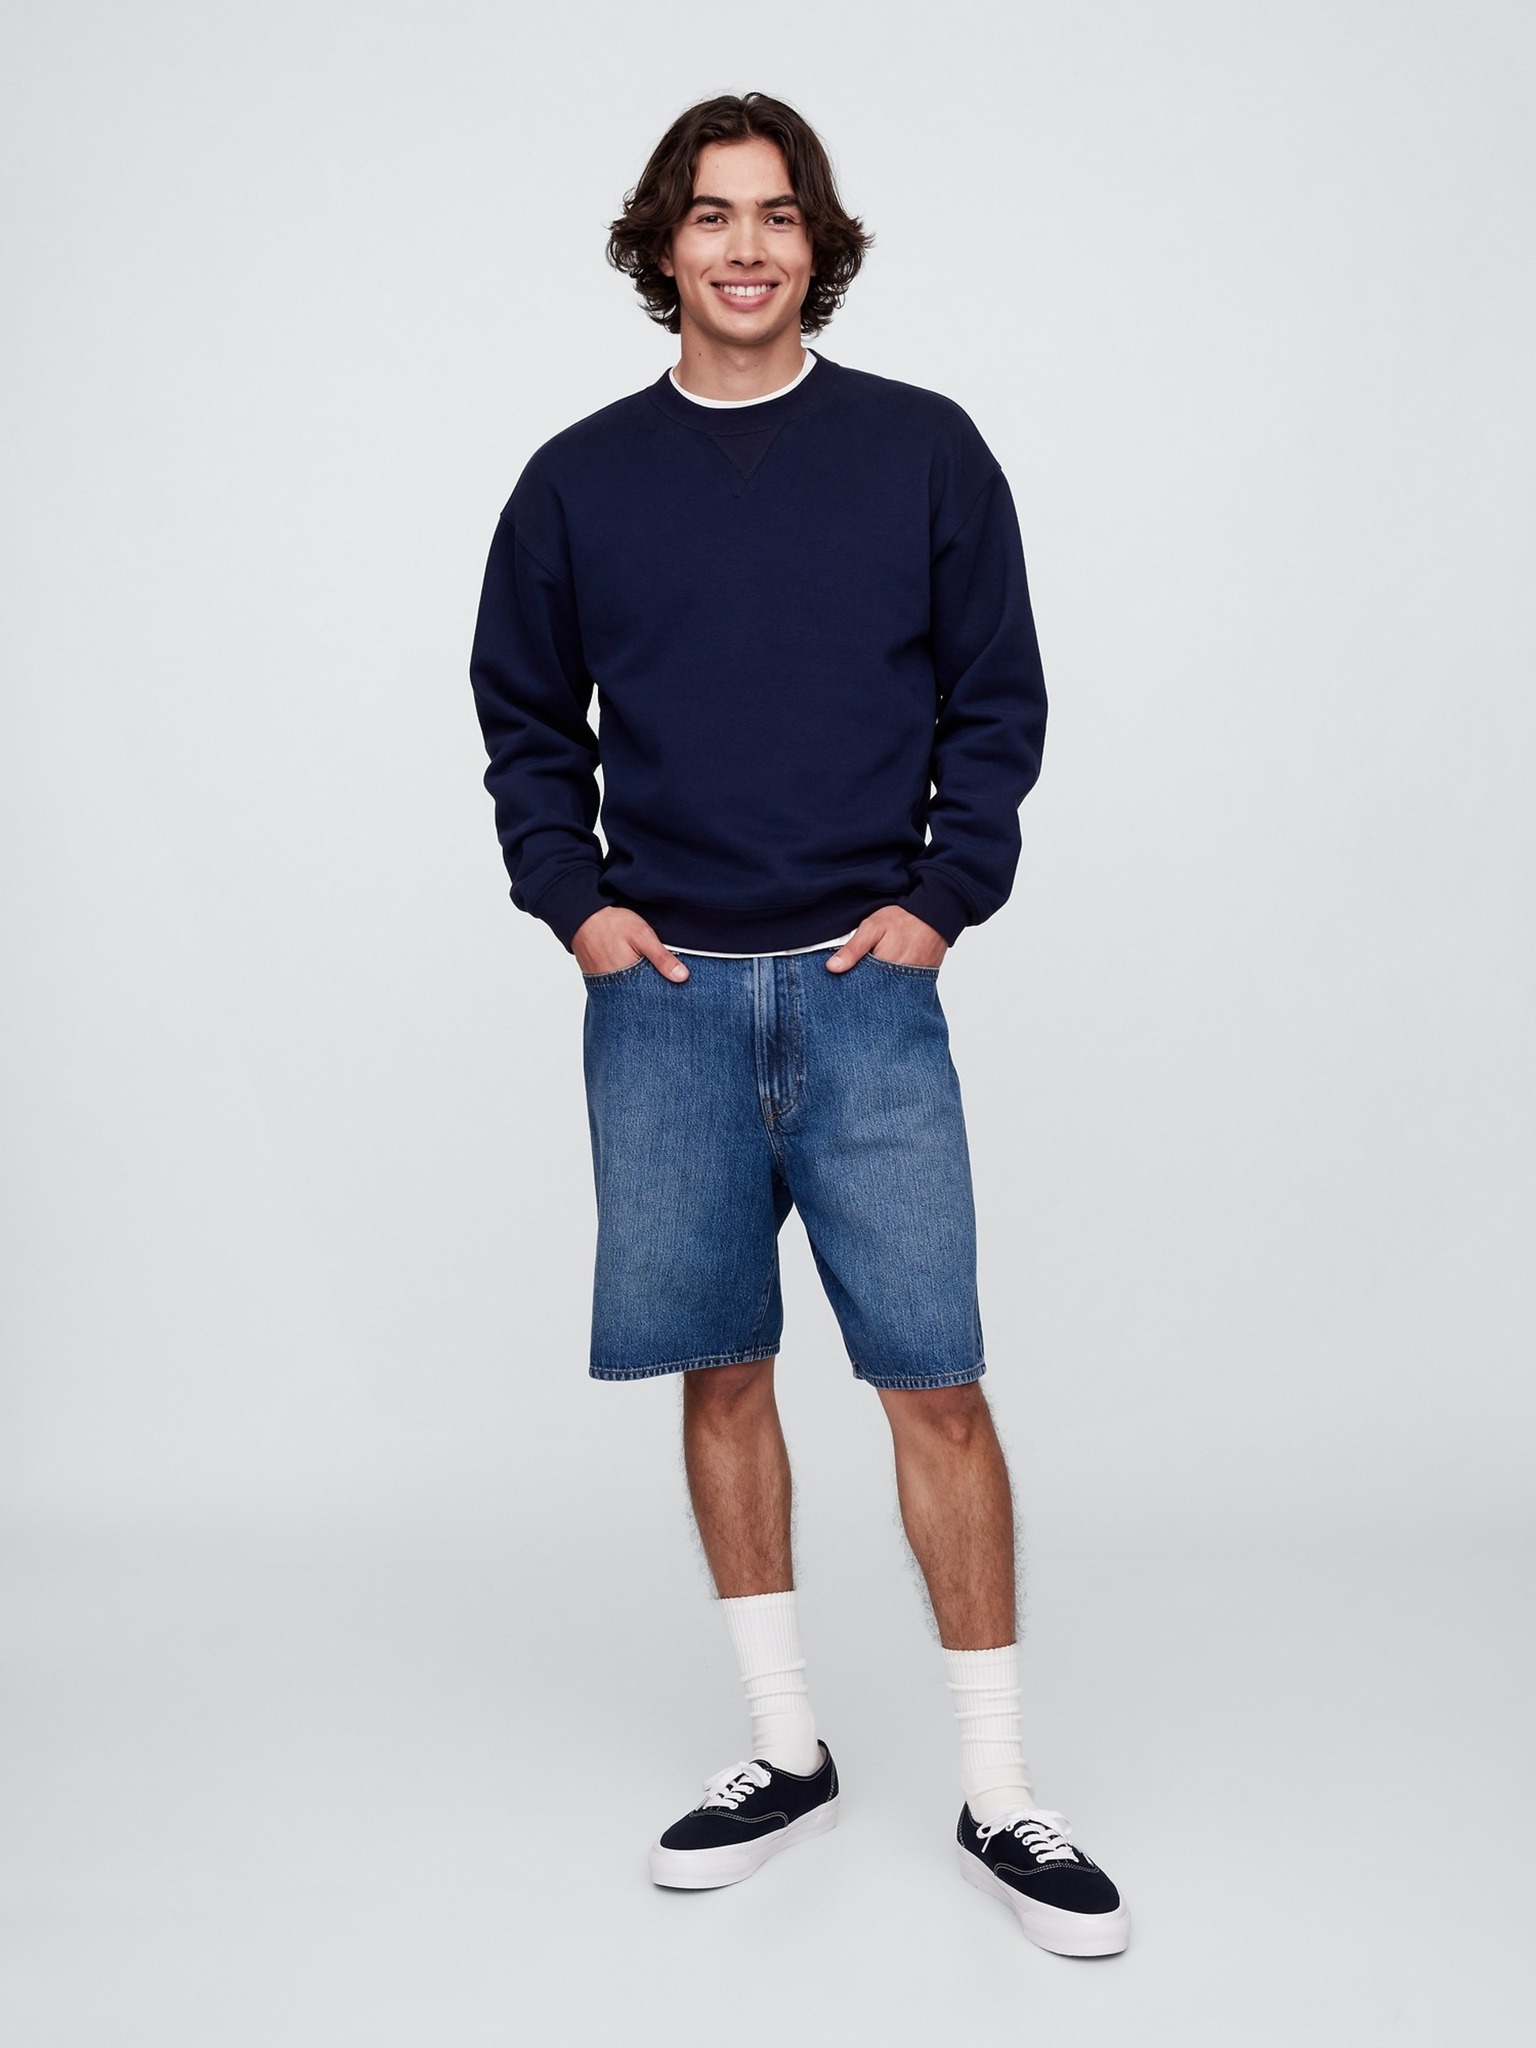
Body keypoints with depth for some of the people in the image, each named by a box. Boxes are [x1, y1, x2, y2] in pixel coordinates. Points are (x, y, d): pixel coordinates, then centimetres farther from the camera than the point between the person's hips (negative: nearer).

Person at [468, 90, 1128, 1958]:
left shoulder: (923, 451, 4)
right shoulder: (580, 479, 8)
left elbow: (998, 699, 6)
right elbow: (522, 718, 14)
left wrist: (942, 896, -5)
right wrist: (569, 894, 0)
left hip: (864, 982, -2)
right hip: (662, 987, 2)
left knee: (935, 1381, -3)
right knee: (722, 1372, 8)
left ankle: (1000, 1797, 10)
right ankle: (785, 1750, 23)